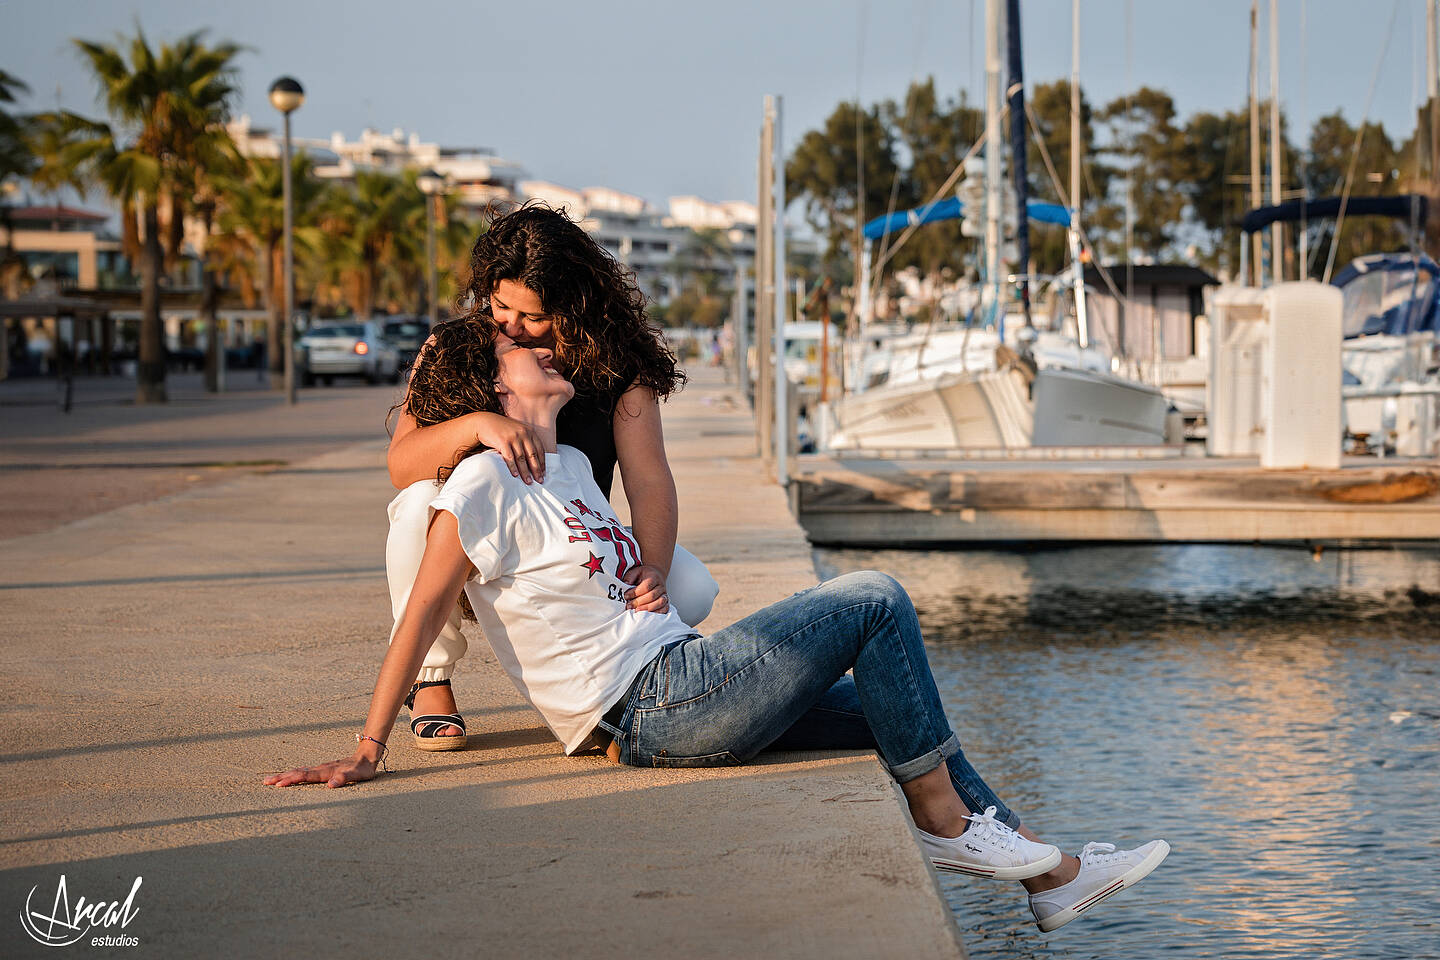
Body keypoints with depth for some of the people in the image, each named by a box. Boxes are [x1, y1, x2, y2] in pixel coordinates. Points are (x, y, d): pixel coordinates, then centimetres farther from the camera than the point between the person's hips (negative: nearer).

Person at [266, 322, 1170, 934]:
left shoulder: (572, 466, 18)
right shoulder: (484, 482, -10)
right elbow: (423, 613, -12)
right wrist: (368, 751, -13)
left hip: (681, 678, 10)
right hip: (652, 709, -10)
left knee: (895, 709, 10)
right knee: (876, 599, -9)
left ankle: (1050, 872, 16)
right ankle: (943, 818, -1)